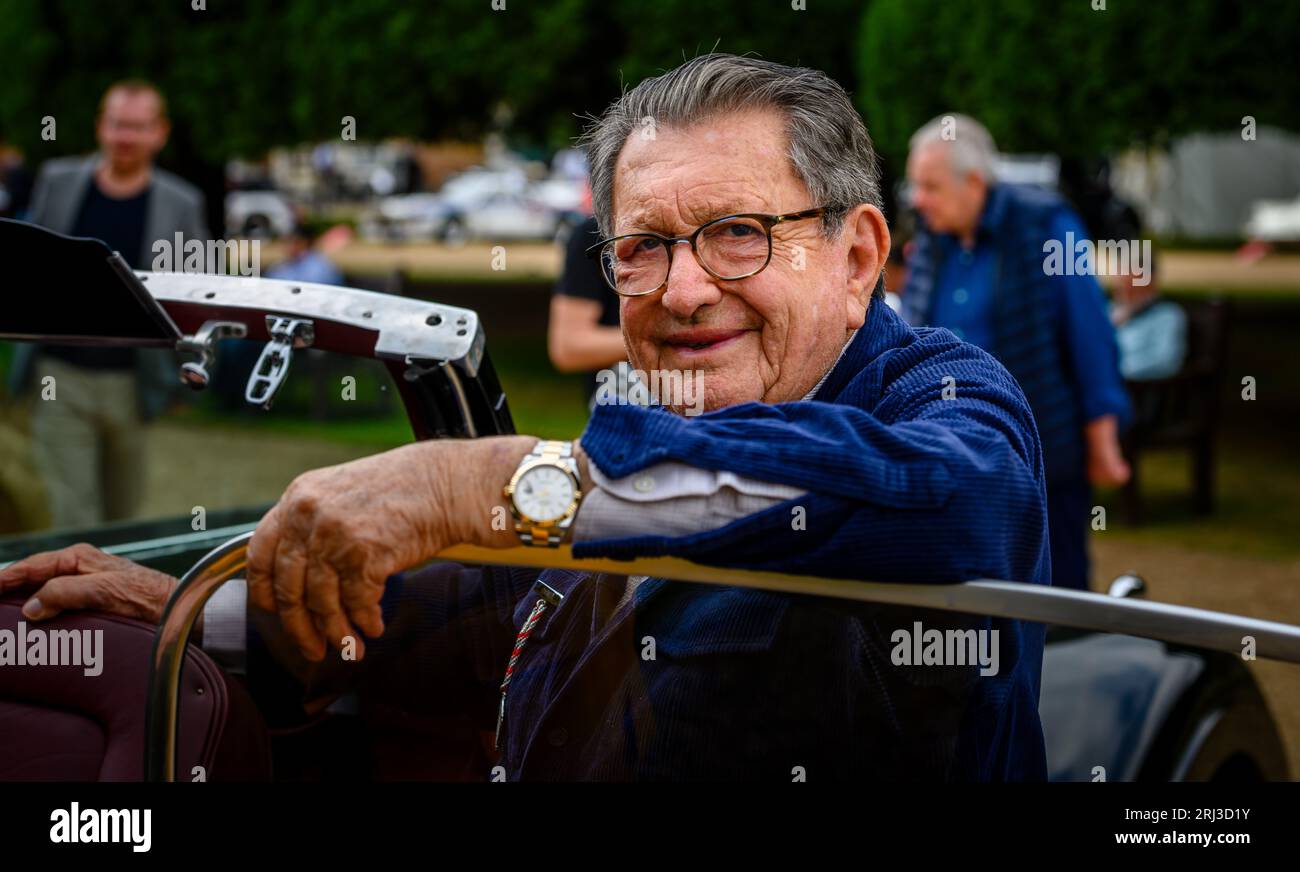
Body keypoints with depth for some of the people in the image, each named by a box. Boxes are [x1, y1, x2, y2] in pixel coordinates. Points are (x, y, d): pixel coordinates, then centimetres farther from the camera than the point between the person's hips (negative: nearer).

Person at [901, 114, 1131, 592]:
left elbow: (1090, 334, -9)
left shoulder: (1046, 225, -10)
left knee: (1056, 589, 5)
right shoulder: (929, 240, 5)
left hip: (1044, 454, -5)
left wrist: (1101, 440, -9)